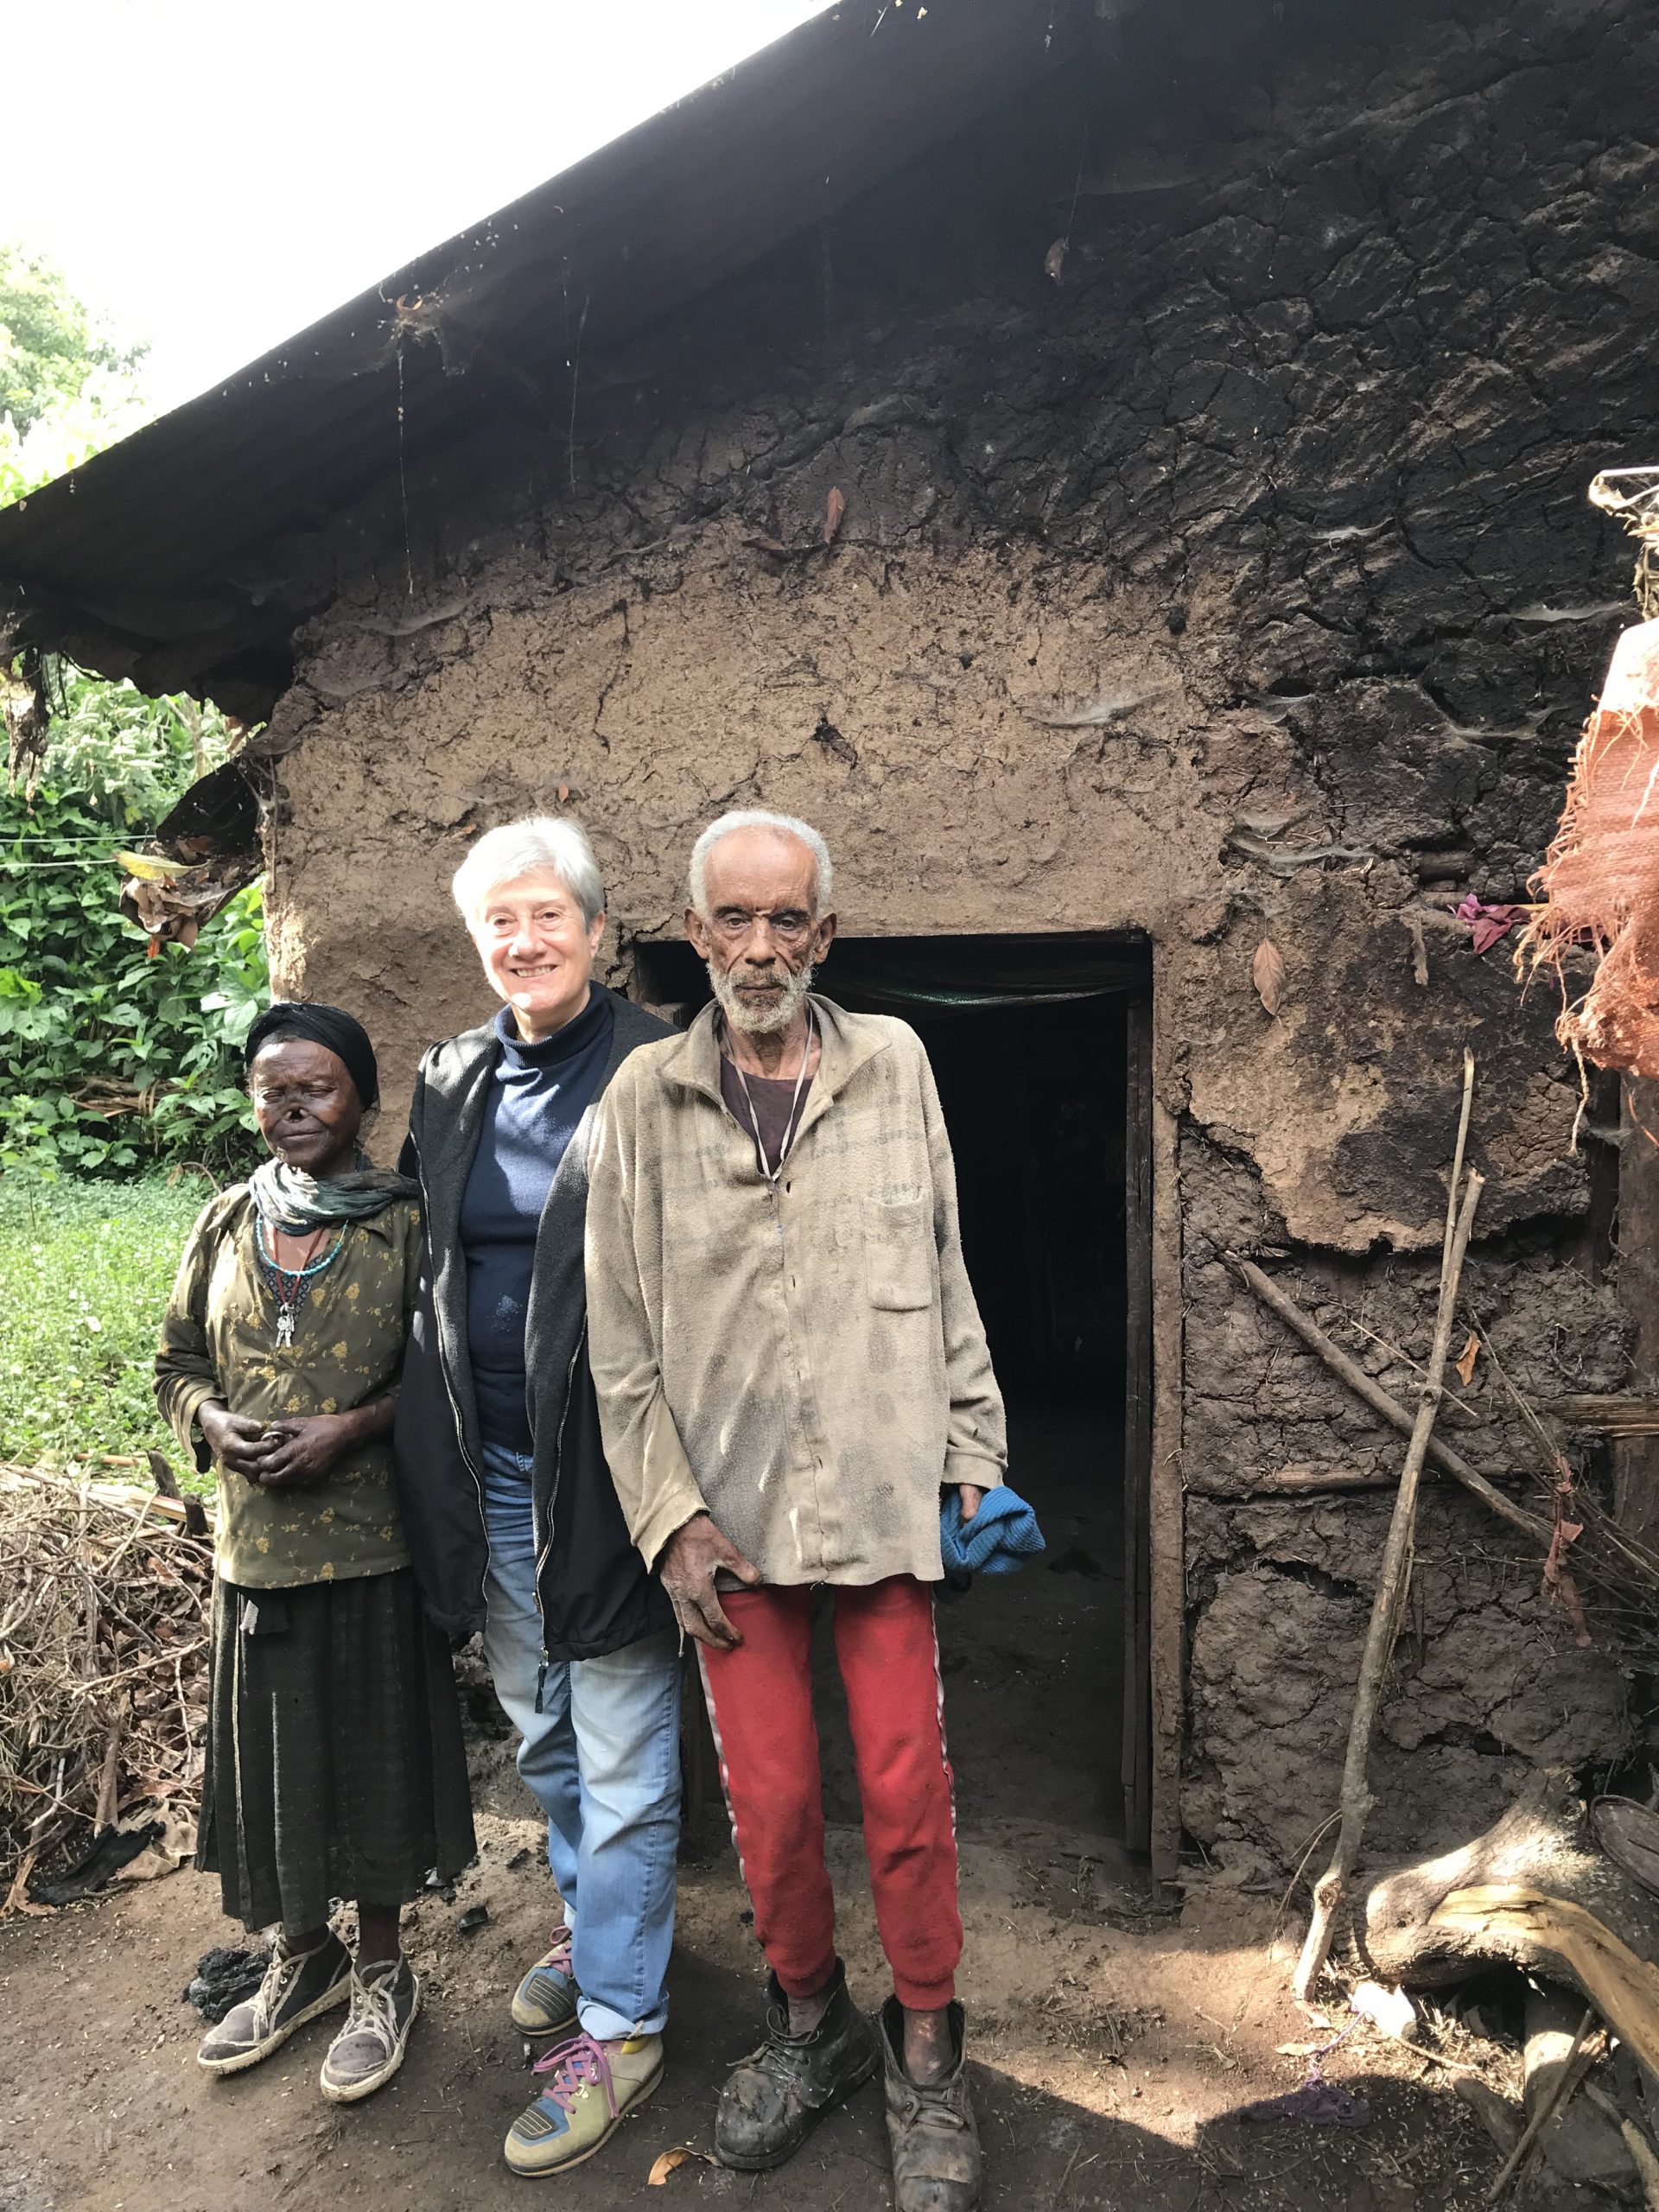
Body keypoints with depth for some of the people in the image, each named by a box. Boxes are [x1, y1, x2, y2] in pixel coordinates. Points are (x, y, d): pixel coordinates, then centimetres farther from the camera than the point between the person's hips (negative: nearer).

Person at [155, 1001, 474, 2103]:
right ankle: (303, 1955, 39)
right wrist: (211, 1421, -7)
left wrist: (354, 1426, -18)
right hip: (254, 1541, 4)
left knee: (371, 1750, 9)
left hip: (371, 1540, -4)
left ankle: (381, 1970, 31)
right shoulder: (225, 1226, 5)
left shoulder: (404, 1224, -7)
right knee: (269, 1752, 16)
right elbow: (177, 1362, 12)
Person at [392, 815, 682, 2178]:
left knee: (622, 1758, 7)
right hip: (485, 1472, 6)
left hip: (603, 1467, -6)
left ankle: (619, 2021, 26)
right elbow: (431, 1272, 13)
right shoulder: (452, 1084, 7)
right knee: (542, 1734, 22)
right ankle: (594, 1925, 45)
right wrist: (426, 1440, 9)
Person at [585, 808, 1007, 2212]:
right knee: (770, 1796, 12)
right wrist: (669, 1513, -4)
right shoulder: (646, 1096, -1)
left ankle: (926, 2056, 32)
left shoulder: (894, 1065, 2)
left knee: (908, 1786, 8)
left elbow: (944, 1279, 6)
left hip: (881, 1497, 0)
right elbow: (621, 1337, 1)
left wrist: (973, 1453, 4)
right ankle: (812, 2028, 39)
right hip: (730, 1513, 0)